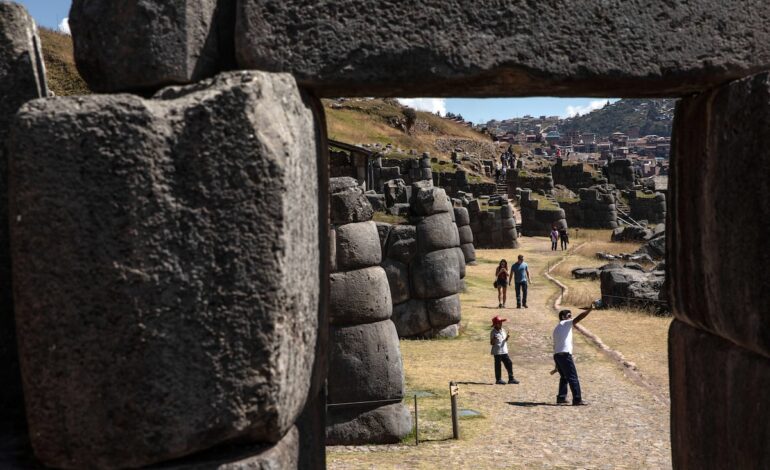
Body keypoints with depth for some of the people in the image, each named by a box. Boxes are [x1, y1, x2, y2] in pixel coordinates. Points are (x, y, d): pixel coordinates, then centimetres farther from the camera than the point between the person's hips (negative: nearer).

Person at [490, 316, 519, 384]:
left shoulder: (503, 331, 10)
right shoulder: (493, 332, -9)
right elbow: (492, 343, -8)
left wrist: (506, 338, -5)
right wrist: (493, 340, -28)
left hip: (504, 351, 6)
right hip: (497, 352, -6)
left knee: (509, 363, 5)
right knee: (498, 365, 1)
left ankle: (511, 378, 12)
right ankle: (498, 379, 11)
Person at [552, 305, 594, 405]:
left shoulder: (556, 329, 24)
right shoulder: (566, 324, 1)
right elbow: (579, 318, -14)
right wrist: (589, 309, -18)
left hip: (556, 355, 9)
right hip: (565, 354, -9)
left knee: (564, 377, 20)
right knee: (573, 378, -7)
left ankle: (561, 397, 17)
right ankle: (577, 399, -9)